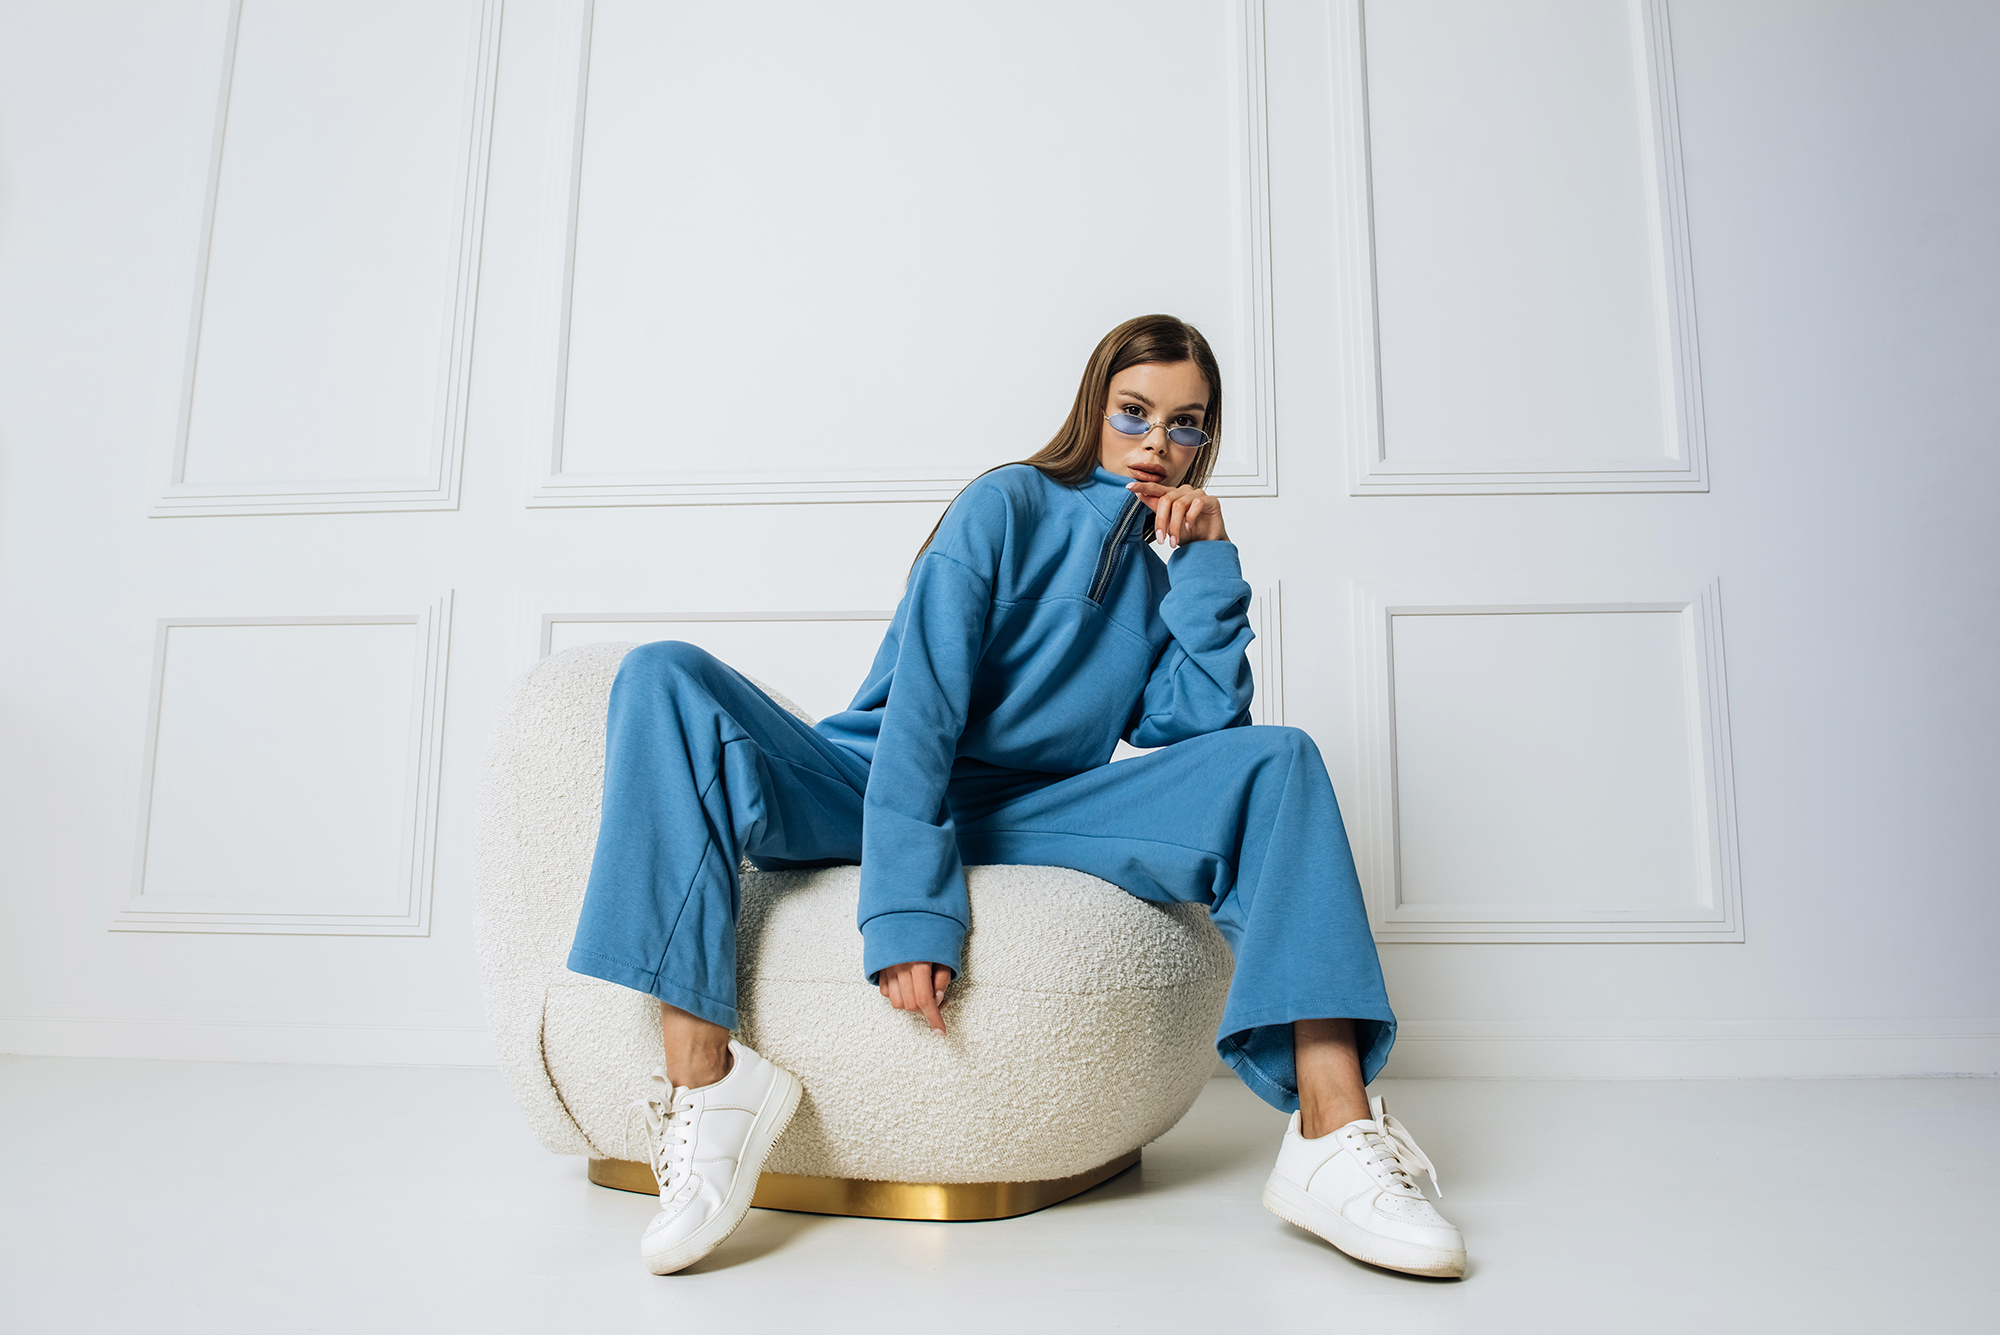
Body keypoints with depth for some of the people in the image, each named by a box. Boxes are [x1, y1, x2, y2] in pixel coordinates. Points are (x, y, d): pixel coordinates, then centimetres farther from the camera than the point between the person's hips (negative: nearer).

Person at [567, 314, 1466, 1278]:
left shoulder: (1170, 568, 13)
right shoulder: (1010, 504, -3)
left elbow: (1201, 727, -2)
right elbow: (921, 699, -16)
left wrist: (1208, 567, -4)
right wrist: (908, 903, -27)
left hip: (1024, 822, 3)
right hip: (868, 791, -3)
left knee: (1275, 761, -15)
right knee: (666, 680, -27)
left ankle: (1333, 1134, -28)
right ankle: (702, 1087, -35)